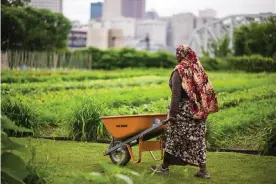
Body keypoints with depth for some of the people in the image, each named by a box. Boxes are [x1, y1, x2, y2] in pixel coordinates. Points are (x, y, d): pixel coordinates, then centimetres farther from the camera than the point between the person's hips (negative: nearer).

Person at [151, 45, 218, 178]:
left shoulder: (180, 70, -11)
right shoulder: (199, 69, 7)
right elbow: (206, 91, 10)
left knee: (174, 138, 5)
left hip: (184, 109, -5)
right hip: (199, 110, 6)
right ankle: (203, 170, 7)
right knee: (198, 139, 8)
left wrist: (172, 112, -13)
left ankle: (165, 167, 15)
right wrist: (203, 109, 18)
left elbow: (176, 94, -15)